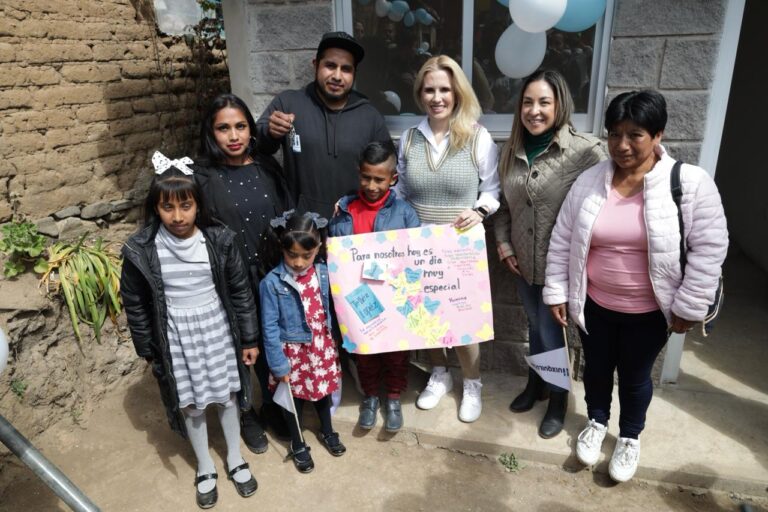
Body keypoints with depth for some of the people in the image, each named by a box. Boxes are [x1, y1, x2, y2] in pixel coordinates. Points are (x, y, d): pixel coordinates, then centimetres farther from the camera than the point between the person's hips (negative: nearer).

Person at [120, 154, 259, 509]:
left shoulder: (218, 240, -13)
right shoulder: (141, 250, -14)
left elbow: (240, 291, -4)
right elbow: (135, 305, -2)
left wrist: (249, 339, 1)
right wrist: (148, 351, 3)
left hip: (217, 331, 1)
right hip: (176, 338, 0)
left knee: (227, 397, 17)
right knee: (191, 405, 16)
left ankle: (235, 459, 41)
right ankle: (204, 467, 41)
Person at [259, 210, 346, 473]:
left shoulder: (324, 273, -11)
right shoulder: (272, 282, -21)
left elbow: (331, 309, 1)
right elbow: (270, 327, -15)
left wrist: (332, 343, 6)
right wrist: (278, 365, -13)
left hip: (322, 346, 3)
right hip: (293, 351, -3)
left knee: (323, 389, 23)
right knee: (294, 397, 17)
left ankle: (327, 432, 50)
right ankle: (298, 445, 41)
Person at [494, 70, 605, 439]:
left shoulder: (585, 151, -16)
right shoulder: (513, 150, 2)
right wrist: (502, 243, 1)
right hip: (523, 263, 5)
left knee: (552, 333, 8)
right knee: (535, 326, 22)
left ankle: (558, 400, 33)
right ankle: (535, 383, 45)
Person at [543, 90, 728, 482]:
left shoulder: (690, 183, -15)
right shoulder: (589, 182, -7)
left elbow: (709, 249, -11)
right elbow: (562, 240, -1)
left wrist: (689, 307, -10)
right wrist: (556, 291, -2)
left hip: (649, 311, -2)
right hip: (593, 305, 2)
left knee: (635, 376, 17)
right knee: (596, 367, 20)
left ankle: (630, 437, 43)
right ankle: (596, 422, 47)